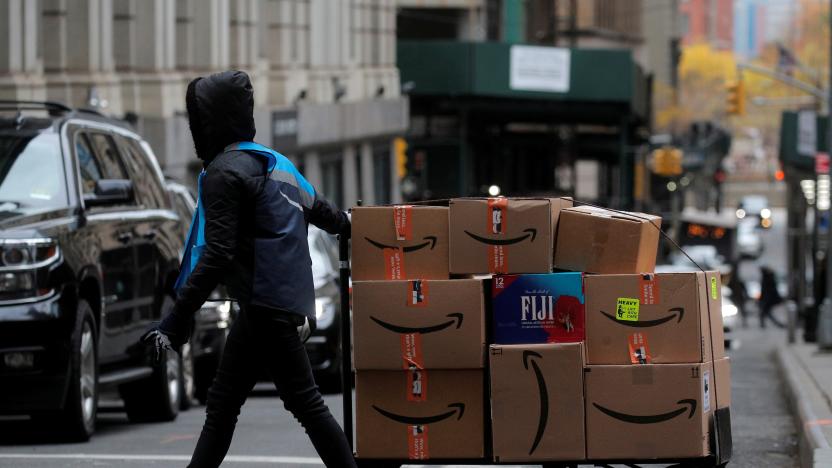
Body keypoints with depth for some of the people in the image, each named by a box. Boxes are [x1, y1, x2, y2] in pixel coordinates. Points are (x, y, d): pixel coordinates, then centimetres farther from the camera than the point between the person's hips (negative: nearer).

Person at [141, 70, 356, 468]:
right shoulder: (272, 162, 14)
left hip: (265, 306, -9)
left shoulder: (224, 171, -12)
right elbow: (318, 207, 27)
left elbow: (217, 255, -19)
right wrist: (350, 227, 49)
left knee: (304, 402, -7)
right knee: (221, 404, 10)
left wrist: (177, 320, -22)